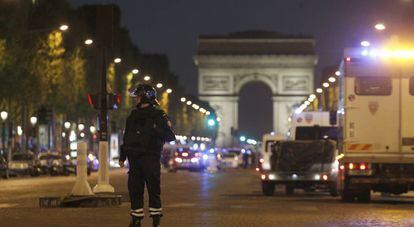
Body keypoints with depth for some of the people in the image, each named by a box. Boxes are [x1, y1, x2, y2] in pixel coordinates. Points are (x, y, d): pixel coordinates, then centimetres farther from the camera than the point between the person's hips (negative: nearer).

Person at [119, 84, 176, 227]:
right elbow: (126, 137, 21)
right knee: (134, 188, 4)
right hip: (134, 157, 5)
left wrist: (158, 131, -23)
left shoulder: (158, 115, -1)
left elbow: (170, 136, -5)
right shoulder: (133, 115, 16)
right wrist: (122, 156, 18)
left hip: (150, 157, -5)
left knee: (153, 188, -5)